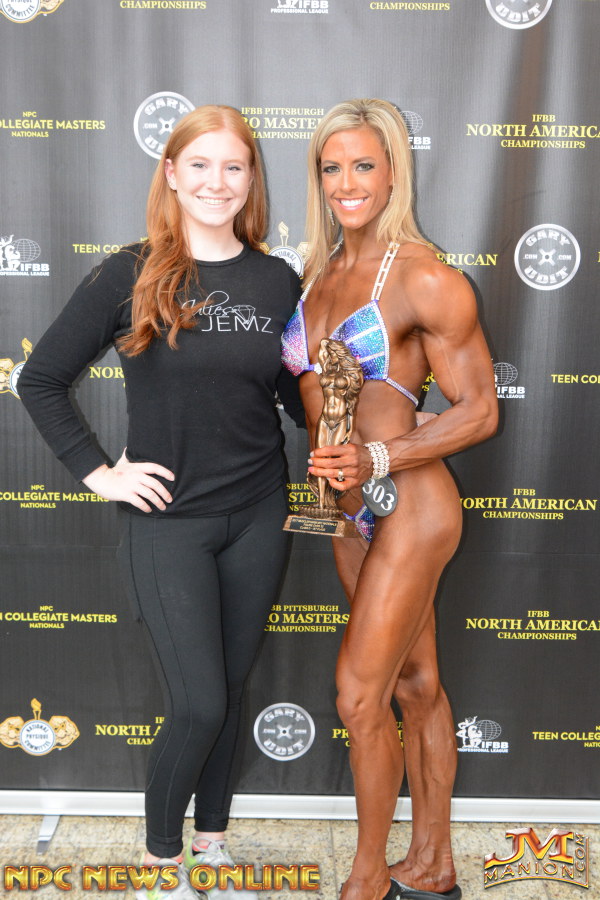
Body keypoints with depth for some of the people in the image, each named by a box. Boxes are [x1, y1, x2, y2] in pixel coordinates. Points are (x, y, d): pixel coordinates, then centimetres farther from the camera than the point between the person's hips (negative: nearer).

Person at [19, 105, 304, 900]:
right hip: (167, 519, -3)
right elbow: (40, 380, -1)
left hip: (257, 516, 3)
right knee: (198, 704, -1)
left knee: (229, 691, 15)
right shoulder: (130, 276, -6)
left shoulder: (278, 282, 3)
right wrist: (99, 472, -6)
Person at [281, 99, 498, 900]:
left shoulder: (427, 279, -14)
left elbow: (479, 411, -12)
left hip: (409, 509, -7)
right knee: (416, 685, 17)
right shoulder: (321, 271, 8)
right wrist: (332, 473, 3)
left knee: (359, 699, 0)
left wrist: (376, 459, -23)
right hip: (351, 512, 7)